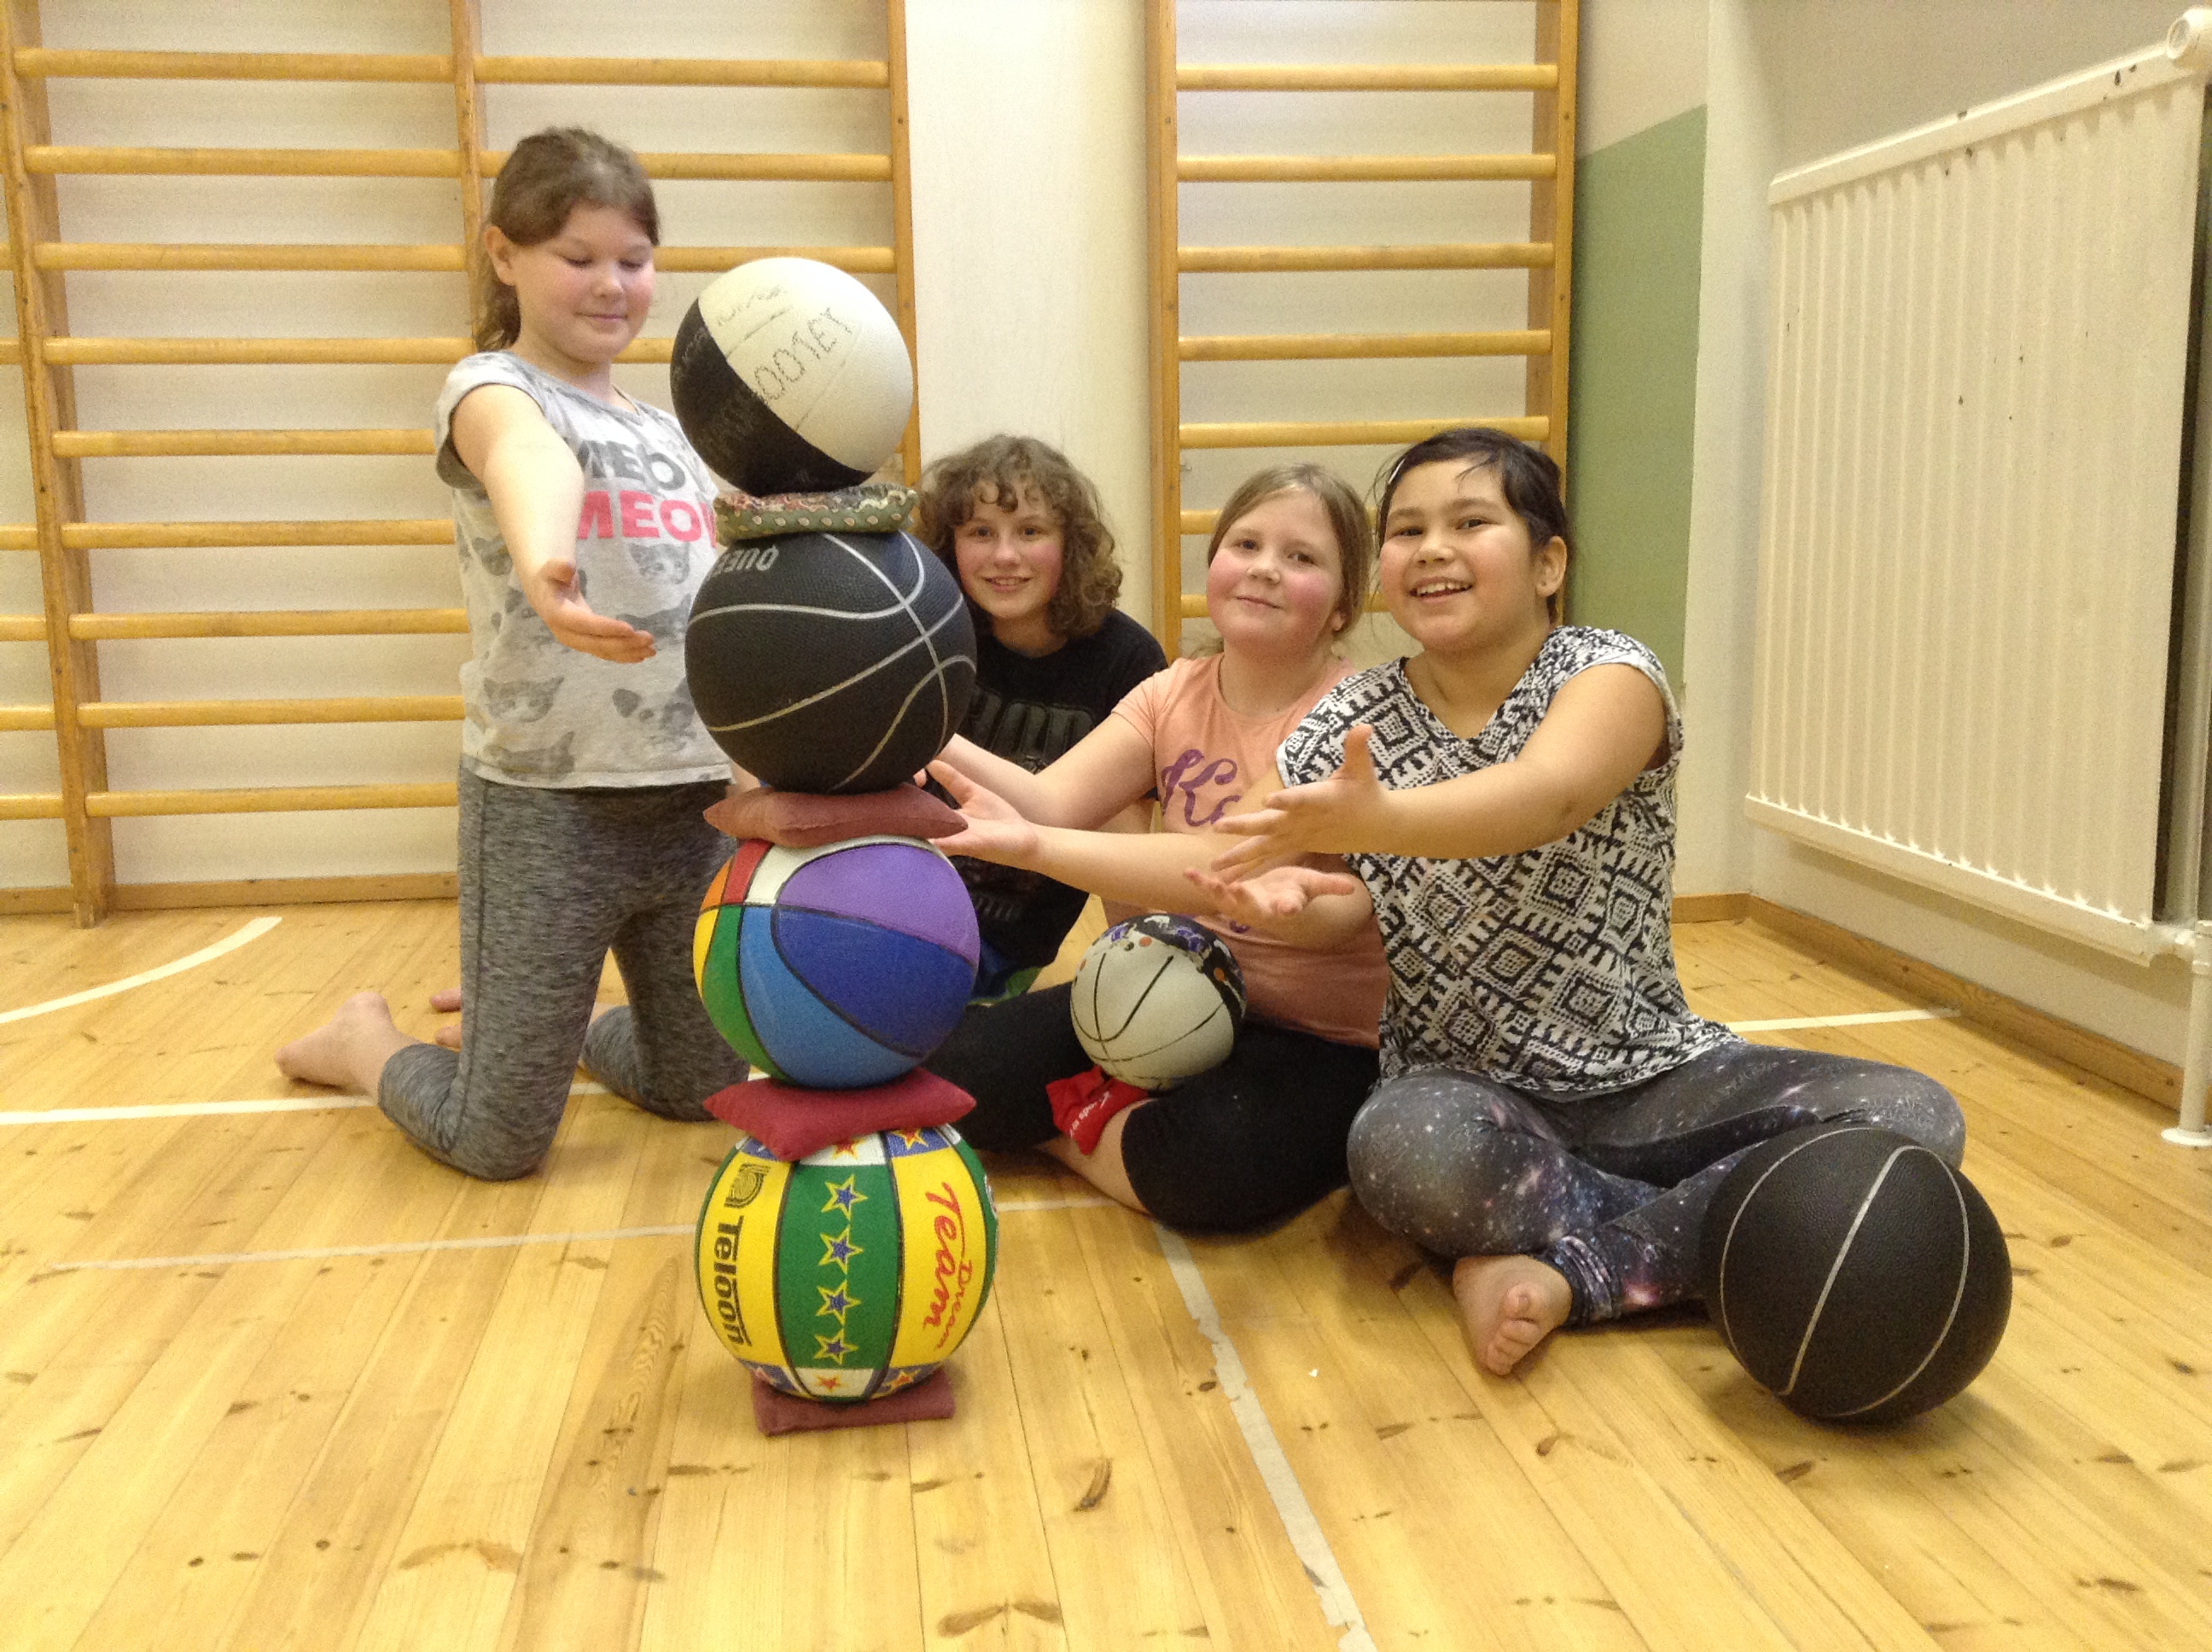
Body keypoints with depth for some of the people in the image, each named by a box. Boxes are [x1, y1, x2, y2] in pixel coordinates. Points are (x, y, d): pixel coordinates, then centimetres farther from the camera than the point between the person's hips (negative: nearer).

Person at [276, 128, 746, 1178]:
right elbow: (527, 457, -34)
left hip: (694, 803, 7)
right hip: (546, 808, -6)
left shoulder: (672, 430, 13)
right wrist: (541, 558, -56)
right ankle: (370, 1043, 33)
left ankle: (540, 1022, 43)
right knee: (497, 1146, 1)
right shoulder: (493, 389, -8)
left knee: (702, 1091, 17)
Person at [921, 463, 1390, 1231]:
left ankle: (1079, 1126, -4)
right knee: (953, 1068, -13)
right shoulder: (1174, 694, 3)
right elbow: (1050, 801, -12)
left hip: (1320, 1038, -4)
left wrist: (1029, 843, -36)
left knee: (1218, 1161, -35)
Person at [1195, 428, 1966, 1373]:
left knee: (1916, 1119, -21)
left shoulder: (1606, 673, -10)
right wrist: (1297, 898, -25)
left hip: (1653, 1079, 1)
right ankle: (1705, 1232, -15)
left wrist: (1373, 819, -51)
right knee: (1404, 1151, -37)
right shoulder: (1350, 727, 0)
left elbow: (1550, 796, -33)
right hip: (1468, 1090, -1)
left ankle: (1569, 1272, -22)